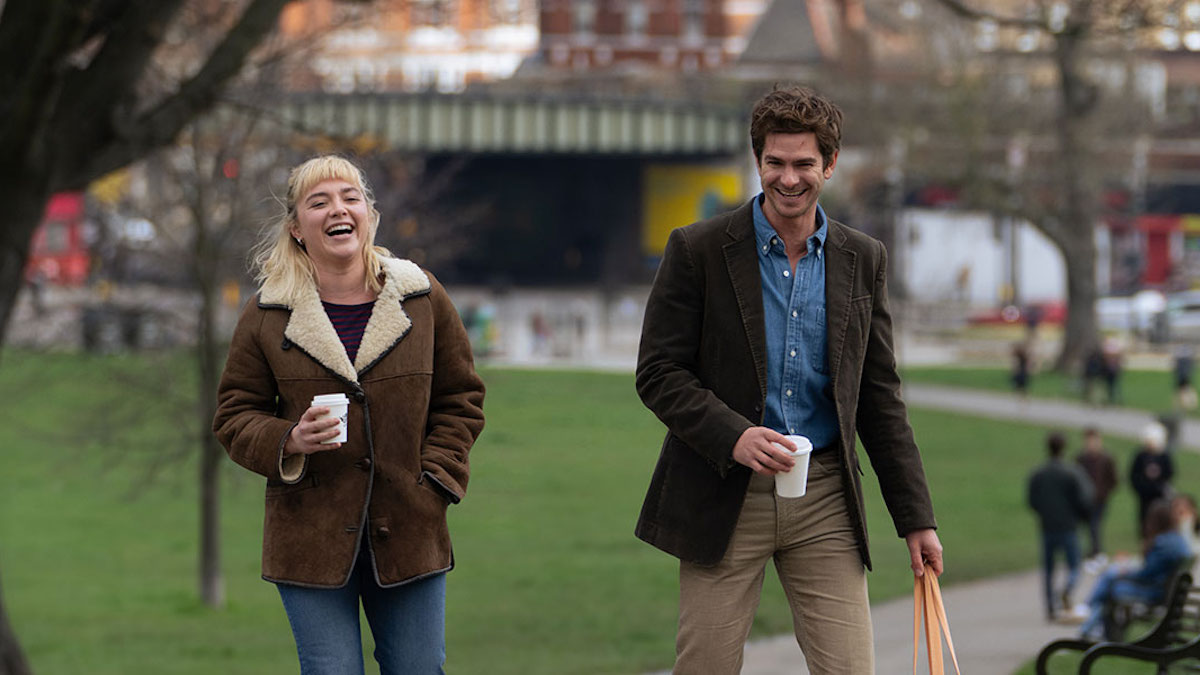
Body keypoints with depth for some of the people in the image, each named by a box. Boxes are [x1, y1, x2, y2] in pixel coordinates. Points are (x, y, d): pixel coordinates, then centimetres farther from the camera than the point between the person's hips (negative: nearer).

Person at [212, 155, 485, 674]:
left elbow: (461, 398, 12)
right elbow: (234, 417, 6)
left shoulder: (423, 299, 4)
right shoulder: (266, 318, 1)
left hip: (407, 532, 1)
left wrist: (435, 480, 0)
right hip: (311, 539, -1)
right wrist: (288, 442, -14)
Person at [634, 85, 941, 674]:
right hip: (724, 497, -2)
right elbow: (658, 373, -3)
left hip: (824, 500, 2)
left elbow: (879, 396, 12)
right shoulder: (698, 251, -1)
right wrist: (732, 436, -20)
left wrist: (916, 518, 8)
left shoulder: (863, 261, 9)